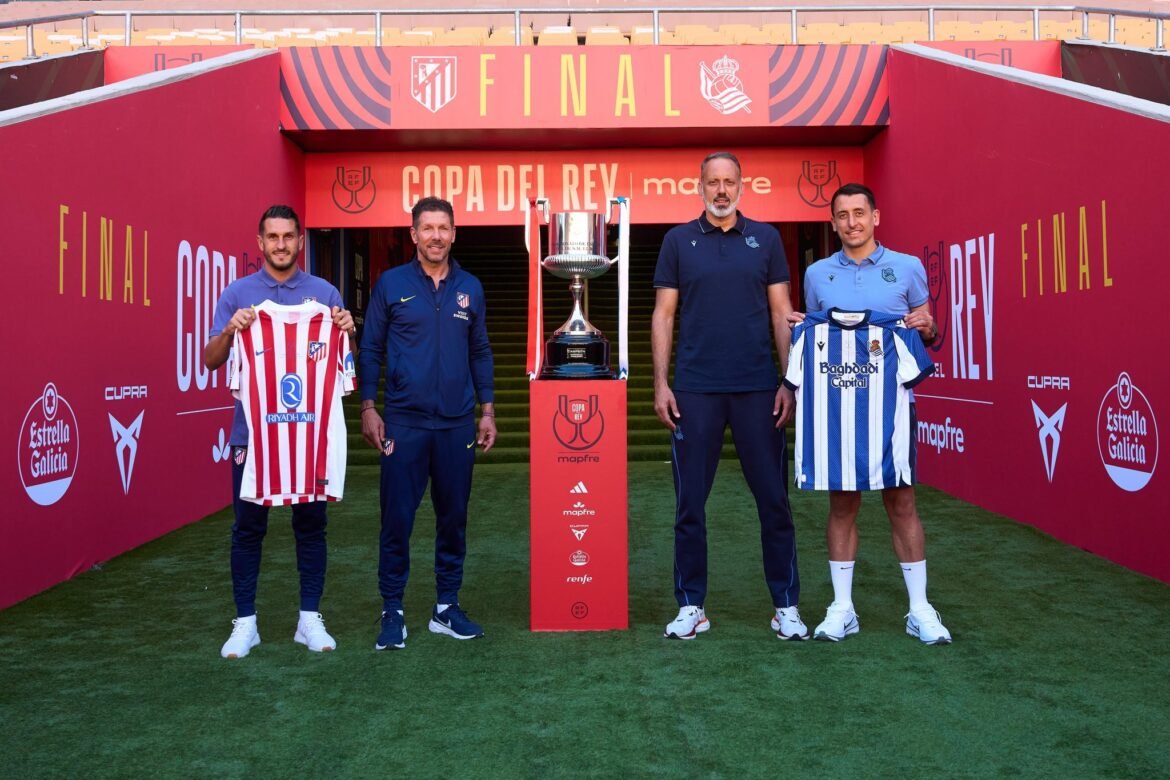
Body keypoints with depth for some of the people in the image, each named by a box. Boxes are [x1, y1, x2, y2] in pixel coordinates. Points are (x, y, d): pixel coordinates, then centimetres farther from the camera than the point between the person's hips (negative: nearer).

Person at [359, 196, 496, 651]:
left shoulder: (470, 288, 8)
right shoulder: (391, 284, 1)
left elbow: (481, 352, 12)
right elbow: (370, 349, 3)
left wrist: (487, 411, 8)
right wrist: (368, 409, -3)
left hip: (457, 425, 3)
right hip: (404, 423, -2)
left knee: (453, 518, 9)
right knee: (397, 520, 0)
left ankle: (447, 608, 21)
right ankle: (392, 612, 13)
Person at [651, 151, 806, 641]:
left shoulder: (765, 238, 8)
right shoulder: (678, 240, 6)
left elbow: (781, 313, 7)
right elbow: (663, 315, 5)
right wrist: (660, 384, -3)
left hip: (758, 389, 1)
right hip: (695, 389, 0)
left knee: (773, 499, 5)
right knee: (690, 503, 4)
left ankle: (786, 605, 17)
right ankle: (691, 606, 17)